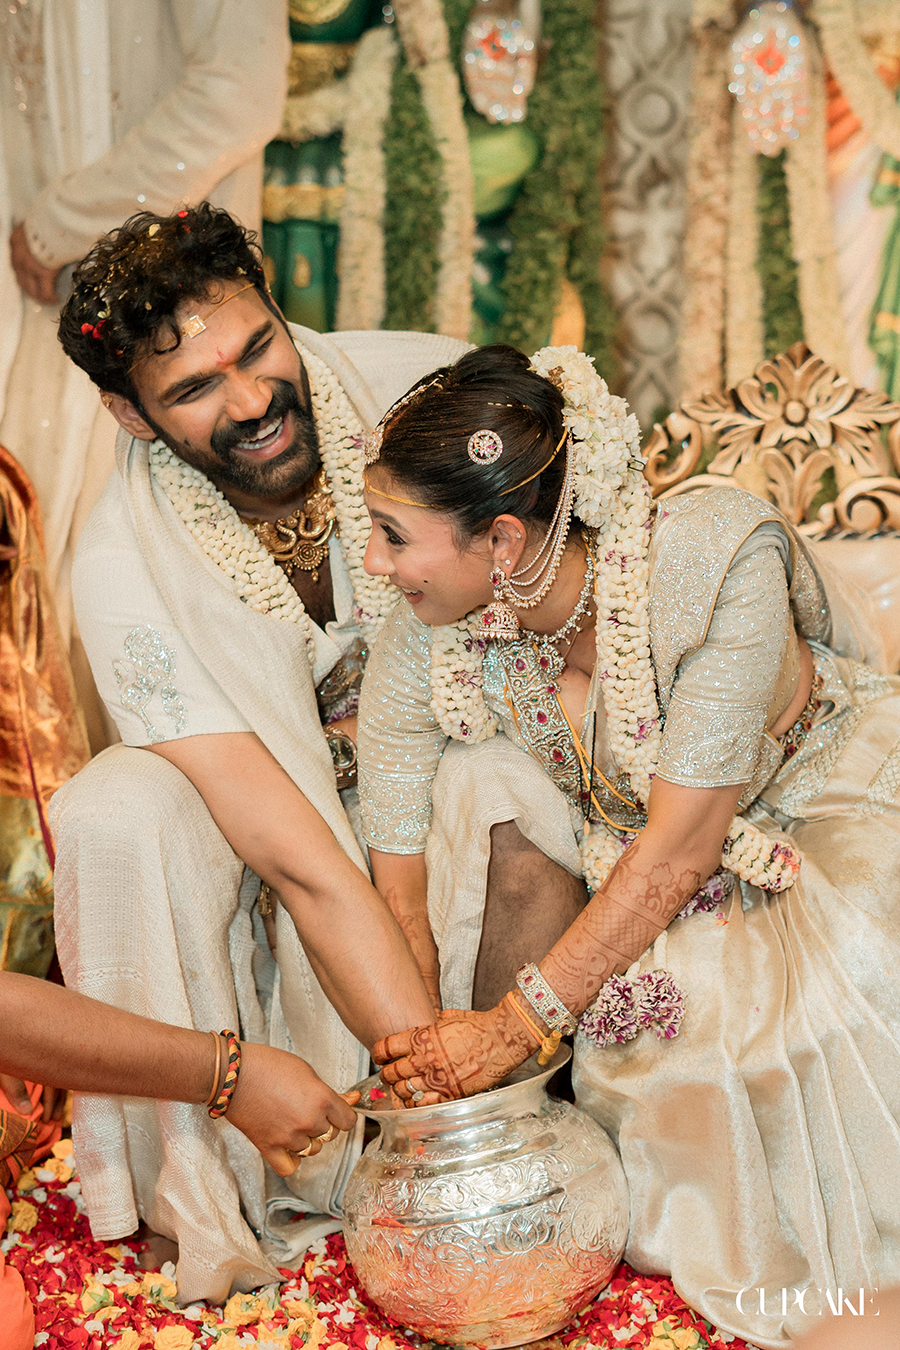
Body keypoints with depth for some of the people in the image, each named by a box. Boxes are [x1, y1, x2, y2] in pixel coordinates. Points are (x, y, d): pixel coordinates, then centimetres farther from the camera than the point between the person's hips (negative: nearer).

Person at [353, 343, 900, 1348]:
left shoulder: (717, 559, -34)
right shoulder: (422, 649, -22)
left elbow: (684, 841, -32)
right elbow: (403, 897, -15)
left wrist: (520, 1020, -31)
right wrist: (421, 1077, -20)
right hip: (621, 838, 4)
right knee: (489, 788, -27)